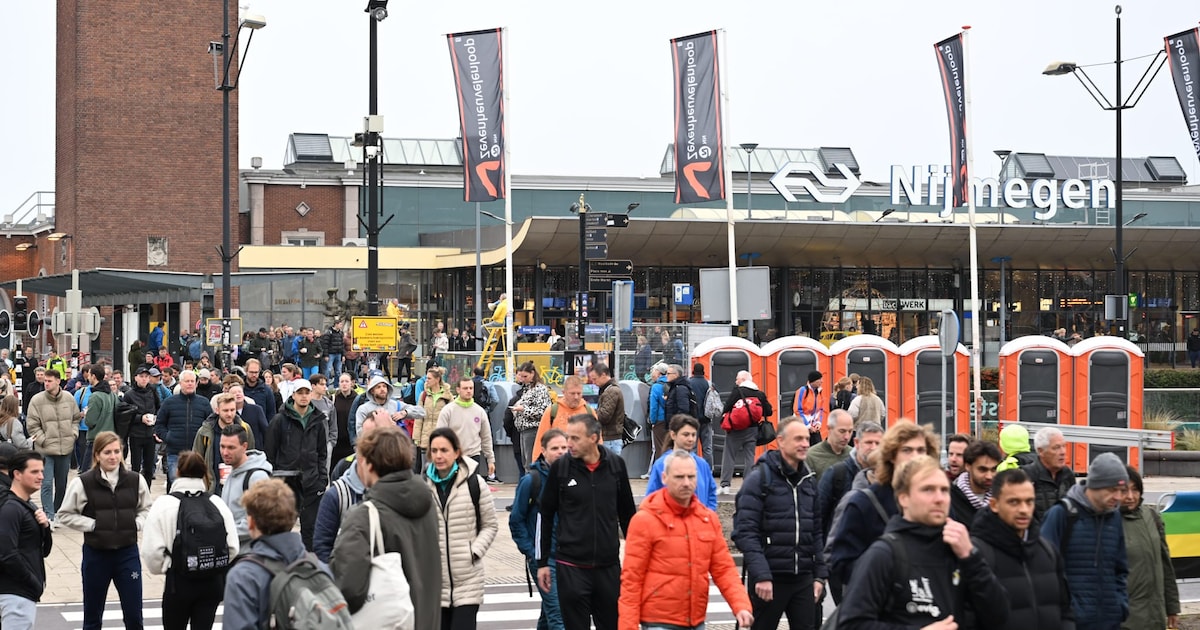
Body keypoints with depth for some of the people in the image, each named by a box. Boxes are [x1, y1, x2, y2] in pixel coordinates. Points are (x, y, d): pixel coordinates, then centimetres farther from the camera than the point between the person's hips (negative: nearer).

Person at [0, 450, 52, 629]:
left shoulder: (29, 506, 16)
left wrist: (45, 526, -3)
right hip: (16, 594, -10)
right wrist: (35, 584, -14)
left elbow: (44, 550, 17)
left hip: (26, 592, 10)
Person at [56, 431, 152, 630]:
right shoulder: (82, 483, -9)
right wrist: (93, 525, -12)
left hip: (127, 552, 1)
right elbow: (65, 515, -2)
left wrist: (136, 524, -6)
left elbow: (146, 508, 12)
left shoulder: (135, 480, -2)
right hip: (95, 554, -1)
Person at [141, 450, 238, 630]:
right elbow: (232, 547, -3)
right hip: (212, 582, 2)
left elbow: (152, 550, -12)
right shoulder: (217, 503, -2)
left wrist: (164, 567, 8)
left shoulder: (164, 504, -9)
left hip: (179, 582, -2)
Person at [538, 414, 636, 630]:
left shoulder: (616, 465, 0)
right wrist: (542, 562, 3)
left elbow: (627, 513, 11)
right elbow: (545, 516, 3)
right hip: (571, 566, -2)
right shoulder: (560, 468, -4)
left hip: (609, 564, 2)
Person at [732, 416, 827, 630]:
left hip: (803, 578, 5)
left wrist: (820, 574, 9)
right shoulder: (760, 478, -7)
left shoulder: (809, 480, 12)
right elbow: (745, 532, -14)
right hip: (769, 578, -5)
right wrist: (761, 575, -20)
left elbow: (817, 531, 16)